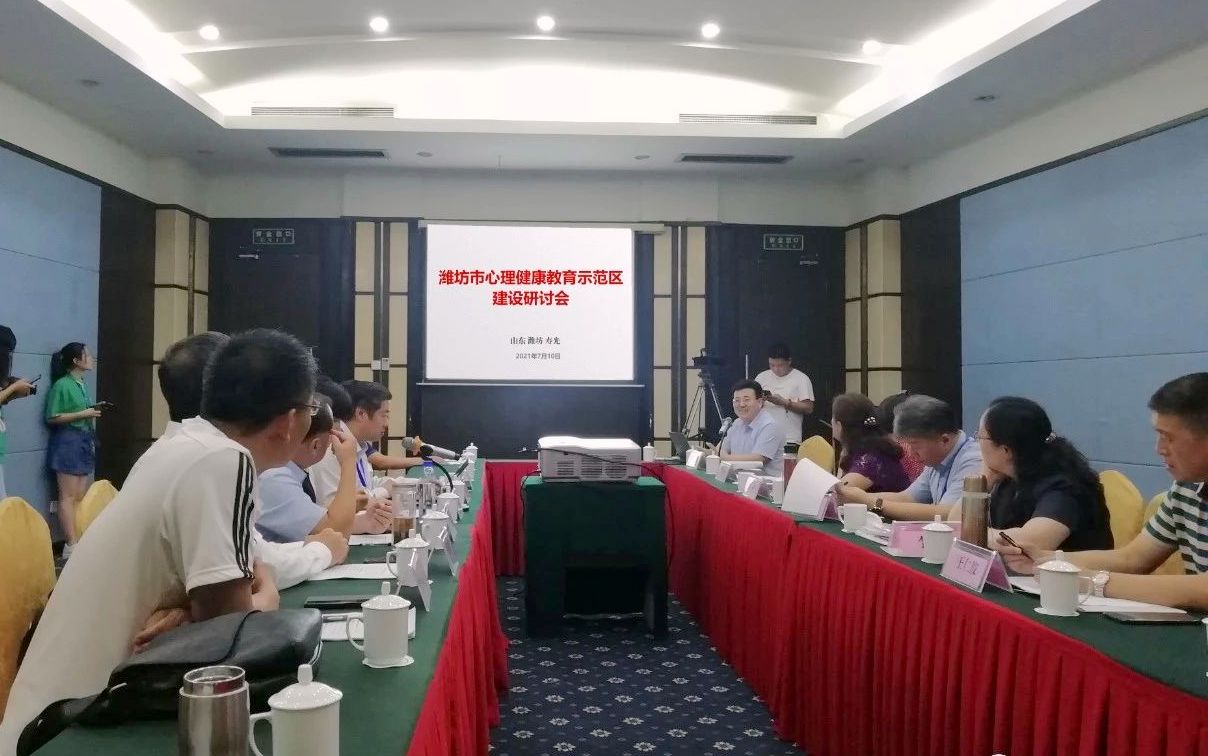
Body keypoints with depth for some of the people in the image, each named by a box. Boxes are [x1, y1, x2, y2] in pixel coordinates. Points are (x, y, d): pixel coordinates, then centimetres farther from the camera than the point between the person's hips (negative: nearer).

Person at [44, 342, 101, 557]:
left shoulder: (82, 385, 14)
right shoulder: (62, 385, -9)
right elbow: (52, 418, -12)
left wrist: (93, 413, 7)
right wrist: (82, 414, -15)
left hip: (84, 441, 8)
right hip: (68, 441, -8)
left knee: (81, 496, 7)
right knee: (68, 496, -7)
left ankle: (79, 540, 9)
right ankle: (70, 545, -6)